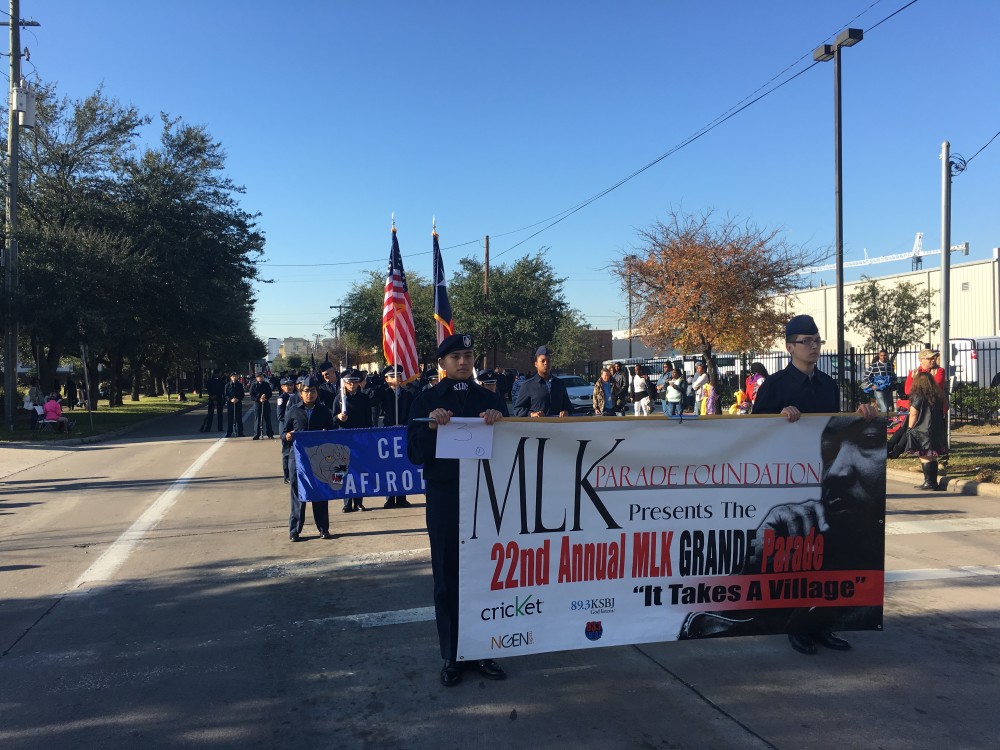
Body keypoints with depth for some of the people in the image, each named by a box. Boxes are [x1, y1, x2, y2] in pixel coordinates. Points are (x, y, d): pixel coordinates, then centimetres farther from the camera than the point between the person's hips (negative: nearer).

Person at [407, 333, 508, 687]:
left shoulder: (491, 399, 6)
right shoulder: (427, 401, 1)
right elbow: (415, 454, -3)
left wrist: (498, 420, -14)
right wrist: (431, 426, -21)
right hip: (444, 498, -1)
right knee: (447, 578, 6)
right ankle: (451, 656, 18)